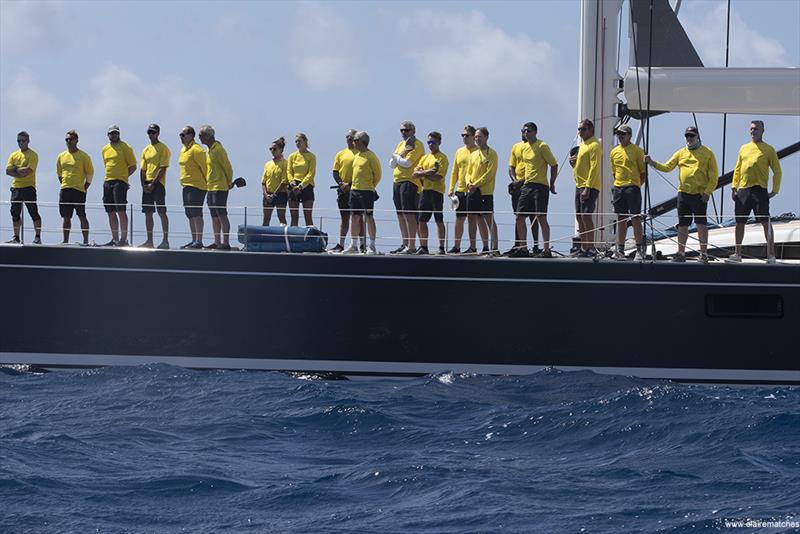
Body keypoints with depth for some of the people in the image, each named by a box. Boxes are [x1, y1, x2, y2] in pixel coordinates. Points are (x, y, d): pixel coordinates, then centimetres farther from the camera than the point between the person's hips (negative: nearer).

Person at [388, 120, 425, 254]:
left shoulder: (416, 145, -6)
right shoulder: (401, 144, 20)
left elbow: (407, 163, -16)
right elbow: (392, 164, 12)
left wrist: (396, 157, 1)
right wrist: (401, 155, -4)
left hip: (410, 181, -9)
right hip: (397, 181, 9)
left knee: (409, 213, -12)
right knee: (401, 215, 11)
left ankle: (412, 246, -14)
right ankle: (405, 244, 18)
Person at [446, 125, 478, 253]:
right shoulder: (459, 152, 14)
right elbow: (454, 172, 17)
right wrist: (451, 189, 10)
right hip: (461, 191, 6)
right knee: (459, 220, 9)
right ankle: (456, 247, 16)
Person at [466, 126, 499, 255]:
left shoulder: (491, 154, -4)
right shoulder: (473, 155, 18)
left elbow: (489, 173, -12)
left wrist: (476, 185, -16)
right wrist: (469, 183, -2)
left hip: (485, 191, -7)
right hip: (472, 191, 7)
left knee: (489, 219, -8)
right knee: (472, 218, 6)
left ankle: (494, 248, -9)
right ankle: (472, 247, 11)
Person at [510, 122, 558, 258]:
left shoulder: (542, 146, -9)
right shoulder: (524, 147, 14)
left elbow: (554, 165, -8)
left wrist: (552, 184, -8)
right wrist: (521, 180, 17)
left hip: (540, 186, -8)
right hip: (527, 186, 8)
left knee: (541, 217, -10)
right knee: (519, 217, 6)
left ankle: (546, 250, -7)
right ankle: (523, 248, 14)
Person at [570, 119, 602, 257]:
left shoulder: (594, 145, -11)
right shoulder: (582, 145, 20)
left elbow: (594, 168, -19)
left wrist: (587, 188, -24)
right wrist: (573, 163, 5)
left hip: (589, 187, -10)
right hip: (579, 186, 10)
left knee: (586, 216, -15)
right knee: (580, 217, 10)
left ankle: (591, 248, -15)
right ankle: (584, 248, 15)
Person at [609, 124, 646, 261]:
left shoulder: (637, 151, 0)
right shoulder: (614, 152, 15)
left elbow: (643, 172, 1)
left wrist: (637, 185, -6)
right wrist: (617, 184, 12)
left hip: (632, 187, -5)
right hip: (618, 188, 5)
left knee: (635, 218, -8)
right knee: (621, 219, 8)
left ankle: (640, 249, -6)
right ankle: (620, 249, 11)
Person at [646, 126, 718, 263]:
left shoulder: (707, 154, 2)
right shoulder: (681, 153, 13)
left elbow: (713, 176, -1)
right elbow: (667, 167, 9)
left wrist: (707, 192, -11)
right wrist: (652, 163, -6)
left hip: (700, 195, -4)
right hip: (683, 194, 4)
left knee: (701, 224, -6)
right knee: (682, 225, 8)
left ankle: (704, 254, -1)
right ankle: (681, 253, 15)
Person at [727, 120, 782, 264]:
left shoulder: (768, 149, 4)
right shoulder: (744, 148, 17)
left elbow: (777, 171, 3)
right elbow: (737, 169, 20)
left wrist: (775, 190, -5)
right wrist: (734, 187, 10)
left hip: (759, 189, -5)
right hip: (742, 190, 5)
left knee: (765, 222, -10)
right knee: (739, 222, 8)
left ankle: (771, 255, -11)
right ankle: (737, 254, 18)